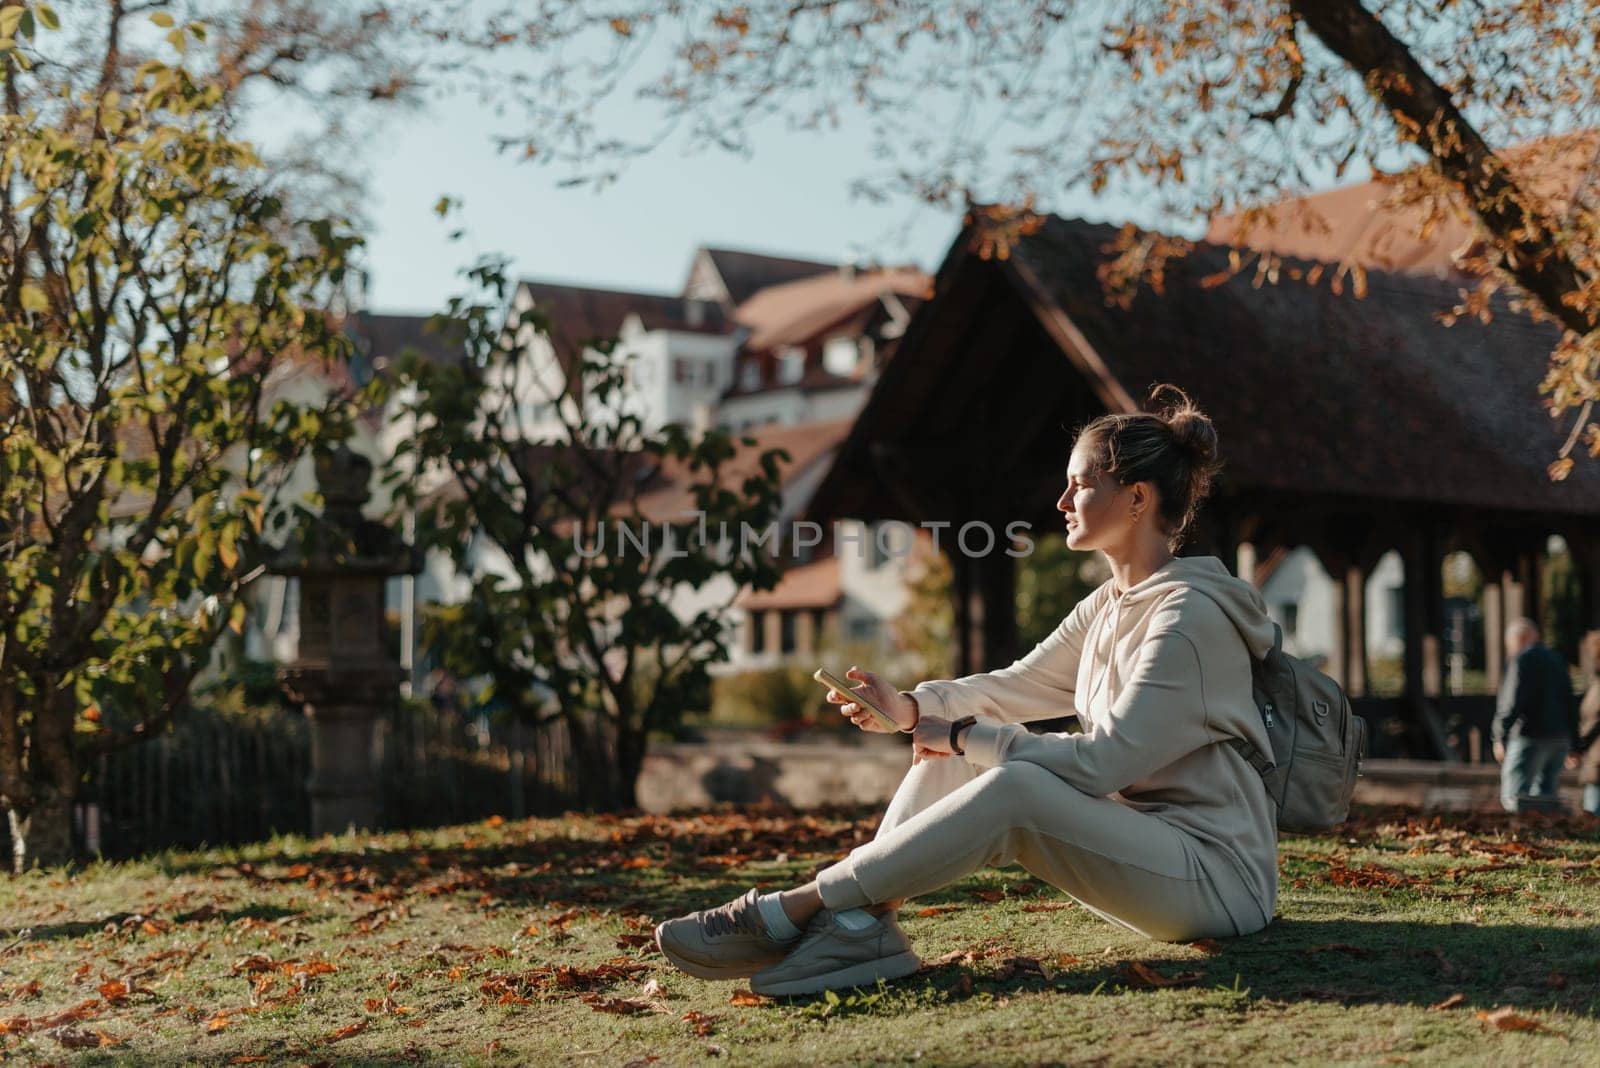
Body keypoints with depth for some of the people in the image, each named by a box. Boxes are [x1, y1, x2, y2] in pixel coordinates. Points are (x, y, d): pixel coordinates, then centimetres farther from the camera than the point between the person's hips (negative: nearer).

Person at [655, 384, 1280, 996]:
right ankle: (863, 924, -20)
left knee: (1012, 788, -31)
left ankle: (789, 912, -27)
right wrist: (909, 707, -6)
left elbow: (1105, 761, -22)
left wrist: (966, 738, -15)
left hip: (1216, 873, -9)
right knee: (951, 746, -3)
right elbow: (1019, 685, 12)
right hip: (1134, 838, 9)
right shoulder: (1108, 603, 13)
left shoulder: (1189, 614, -17)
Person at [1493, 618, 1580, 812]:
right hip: (1560, 739, 8)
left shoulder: (1521, 659, -6)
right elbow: (1570, 703, 18)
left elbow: (1513, 701, -15)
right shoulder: (1557, 659, 18)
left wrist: (1500, 737, -12)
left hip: (1531, 738, -8)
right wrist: (1573, 744, 19)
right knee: (1544, 795, 12)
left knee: (1514, 798, -9)